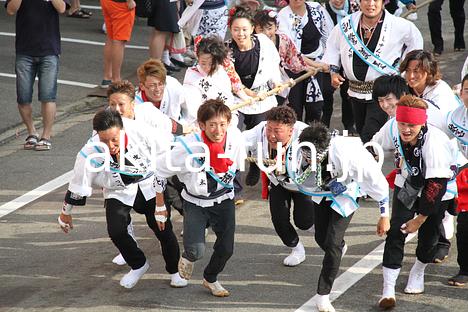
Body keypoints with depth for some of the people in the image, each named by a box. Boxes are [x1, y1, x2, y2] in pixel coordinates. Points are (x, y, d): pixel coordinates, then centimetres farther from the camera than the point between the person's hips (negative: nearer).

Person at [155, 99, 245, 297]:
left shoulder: (235, 137, -18)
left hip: (223, 200, 3)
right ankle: (188, 258, 22)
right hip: (196, 202, -3)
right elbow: (158, 169, -18)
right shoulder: (189, 147, -30)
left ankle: (210, 279, 37)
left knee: (226, 248, 3)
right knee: (196, 250, -19)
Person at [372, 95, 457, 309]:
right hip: (407, 184, 3)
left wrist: (420, 218, -25)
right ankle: (388, 290, -8)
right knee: (396, 231, -9)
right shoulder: (392, 128, -25)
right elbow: (375, 148, -2)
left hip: (436, 187, -3)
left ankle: (418, 272, 35)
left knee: (428, 234, 3)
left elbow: (437, 184, -31)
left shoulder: (433, 141, -37)